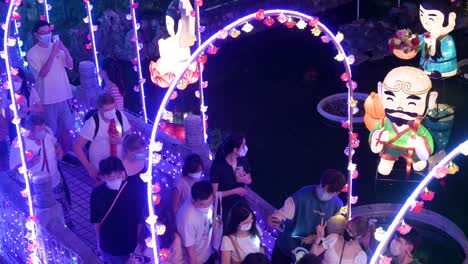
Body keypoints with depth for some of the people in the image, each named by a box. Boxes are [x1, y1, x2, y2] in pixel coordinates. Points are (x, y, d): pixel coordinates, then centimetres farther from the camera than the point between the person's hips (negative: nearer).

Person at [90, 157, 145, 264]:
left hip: (130, 245, -1)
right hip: (107, 245, 2)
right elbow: (96, 221, -4)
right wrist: (99, 241, 5)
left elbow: (140, 220, -11)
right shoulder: (97, 194, -17)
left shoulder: (134, 191, -21)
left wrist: (138, 242, -5)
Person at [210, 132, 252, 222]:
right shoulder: (217, 166, -23)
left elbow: (250, 180, 11)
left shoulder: (243, 161, -8)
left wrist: (246, 181, -12)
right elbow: (214, 194, -20)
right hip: (224, 209, -4)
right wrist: (235, 191, -21)